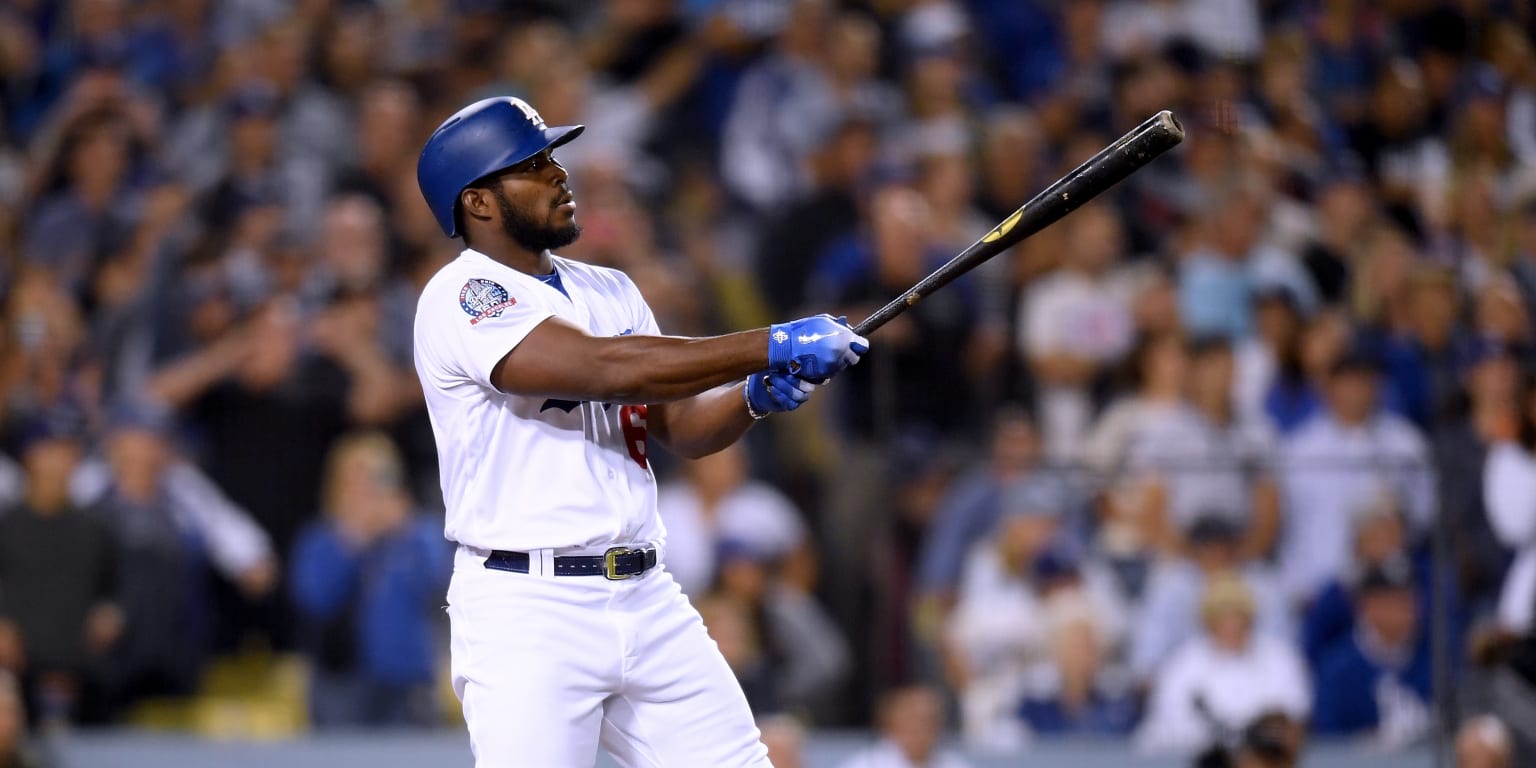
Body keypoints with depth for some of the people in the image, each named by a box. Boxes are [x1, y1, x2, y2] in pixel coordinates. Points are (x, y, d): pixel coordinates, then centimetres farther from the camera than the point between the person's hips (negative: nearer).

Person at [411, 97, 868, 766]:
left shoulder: (611, 291, 16)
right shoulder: (461, 300, -10)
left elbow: (682, 426, 12)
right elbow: (606, 369, -22)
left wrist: (757, 396, -10)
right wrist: (774, 348, -22)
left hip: (647, 603, 7)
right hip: (529, 611, -7)